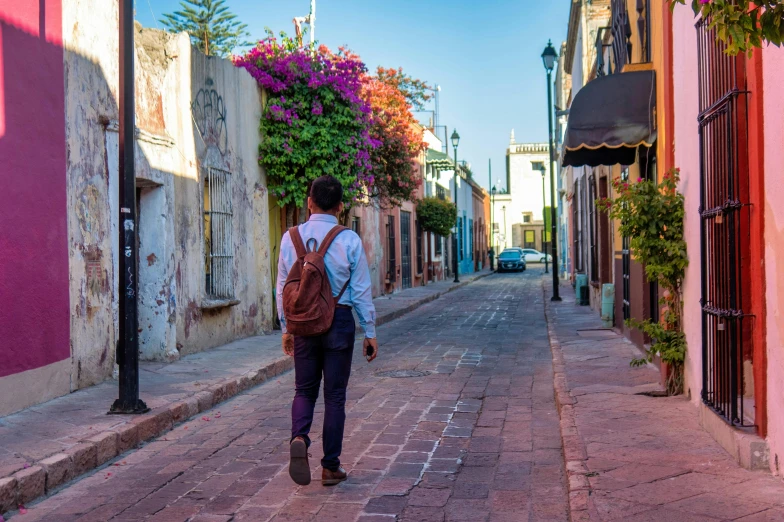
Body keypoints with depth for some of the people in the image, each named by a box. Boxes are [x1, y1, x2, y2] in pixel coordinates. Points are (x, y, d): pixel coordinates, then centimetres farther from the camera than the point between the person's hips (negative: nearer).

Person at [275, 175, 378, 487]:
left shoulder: (290, 238, 0)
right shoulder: (349, 240, -8)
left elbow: (282, 288, 5)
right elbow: (361, 291, -4)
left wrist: (286, 328, 16)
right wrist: (370, 332, 5)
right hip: (339, 322, -2)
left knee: (304, 390, 16)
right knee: (335, 395, 8)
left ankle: (299, 438, -12)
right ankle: (331, 467, 14)